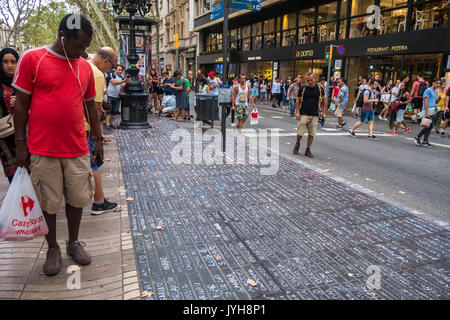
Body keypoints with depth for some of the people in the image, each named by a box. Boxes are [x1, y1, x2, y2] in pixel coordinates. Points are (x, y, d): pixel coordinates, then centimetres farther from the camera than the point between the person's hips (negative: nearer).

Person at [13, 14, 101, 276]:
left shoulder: (86, 67, 8)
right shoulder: (32, 59, -4)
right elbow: (21, 104, -2)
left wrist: (98, 139, 13)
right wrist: (20, 144, -3)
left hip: (77, 149, 4)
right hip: (42, 149, -3)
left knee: (77, 198, 11)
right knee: (48, 202, 8)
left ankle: (74, 242, 32)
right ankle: (53, 248, 27)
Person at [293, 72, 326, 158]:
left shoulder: (319, 88, 4)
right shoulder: (302, 88, -2)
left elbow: (324, 101, 11)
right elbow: (298, 101, 2)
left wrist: (324, 113, 4)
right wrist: (297, 112, -8)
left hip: (315, 115, 2)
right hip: (303, 114, -2)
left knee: (312, 133, 3)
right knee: (300, 132, -3)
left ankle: (308, 150, 16)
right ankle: (297, 144, 26)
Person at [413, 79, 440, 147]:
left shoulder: (435, 92, 21)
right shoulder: (428, 90, -7)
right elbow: (426, 102, -15)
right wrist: (426, 112, -22)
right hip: (428, 111, -9)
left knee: (430, 127, 6)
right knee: (428, 126, -14)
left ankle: (425, 141, 9)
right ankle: (417, 137, -3)